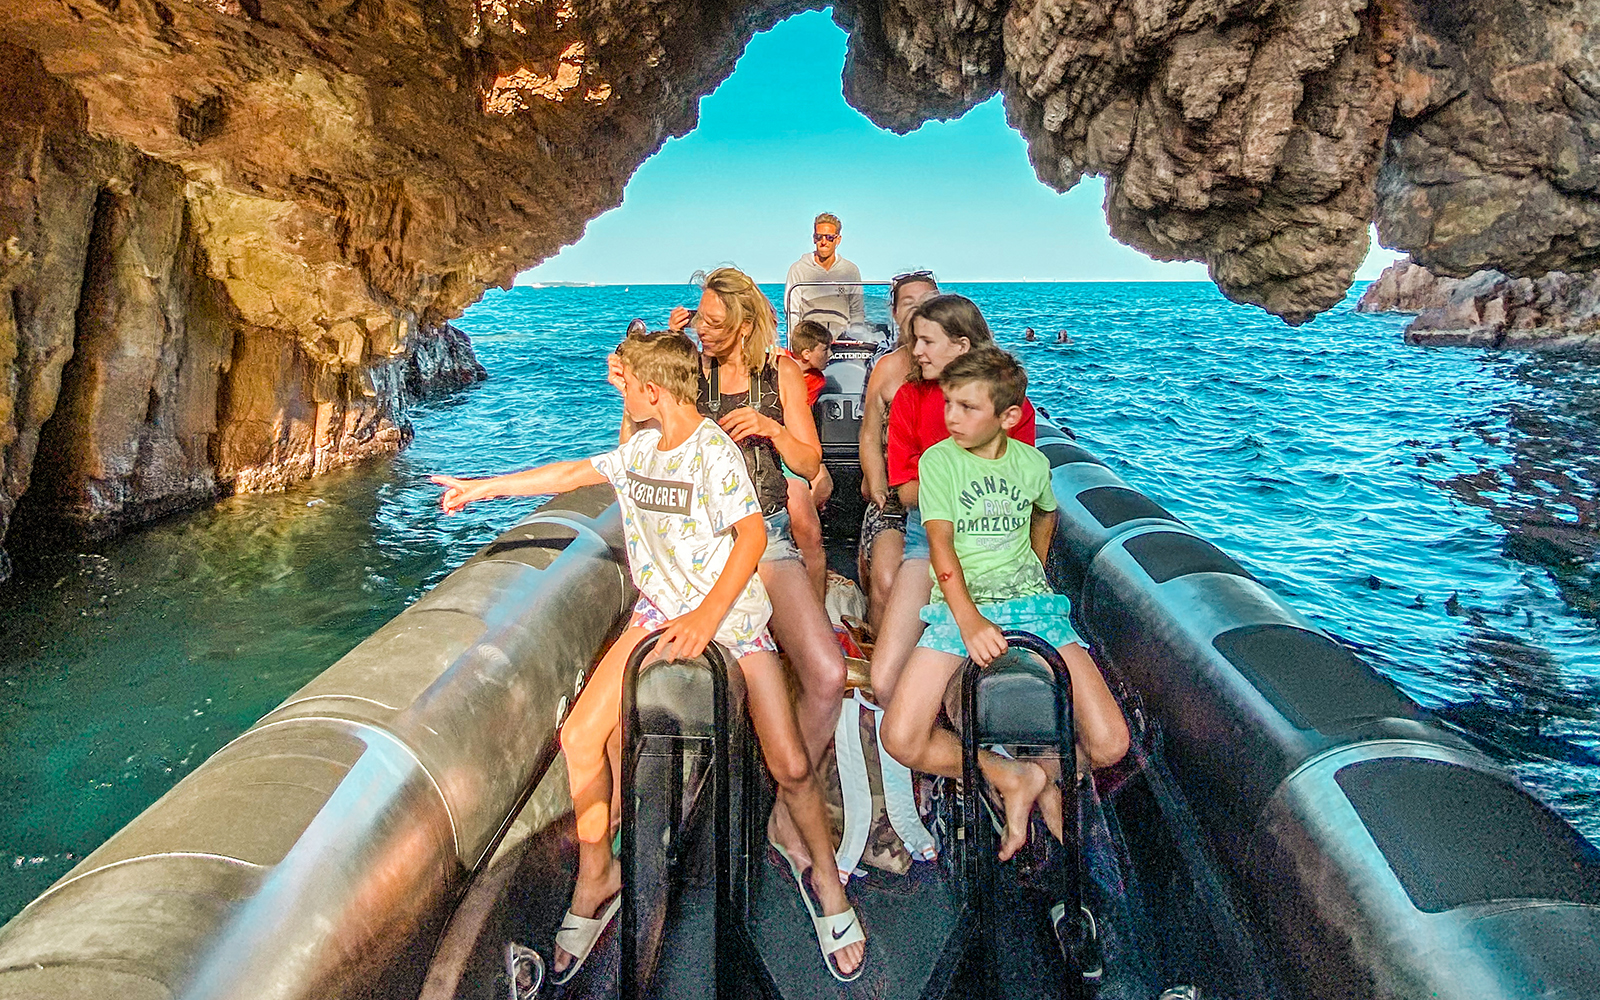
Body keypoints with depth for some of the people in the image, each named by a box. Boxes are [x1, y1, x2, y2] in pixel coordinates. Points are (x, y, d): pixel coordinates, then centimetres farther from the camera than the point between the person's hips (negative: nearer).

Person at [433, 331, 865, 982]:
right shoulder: (639, 448, 8)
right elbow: (571, 474, 20)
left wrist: (706, 618, -31)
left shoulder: (713, 448, -15)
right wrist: (481, 488, 26)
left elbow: (752, 535, -23)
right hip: (660, 610, 6)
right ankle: (597, 878, 12)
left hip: (731, 614, -6)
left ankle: (825, 879, 15)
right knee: (581, 738, -9)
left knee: (791, 767, -13)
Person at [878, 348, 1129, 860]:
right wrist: (969, 621, -28)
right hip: (959, 605, -1)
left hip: (1032, 605, 2)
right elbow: (940, 543, -14)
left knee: (1109, 746, -13)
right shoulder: (938, 460, -2)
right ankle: (1011, 777, -1)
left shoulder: (1032, 462, 7)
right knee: (902, 741, -21)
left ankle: (1048, 777, 19)